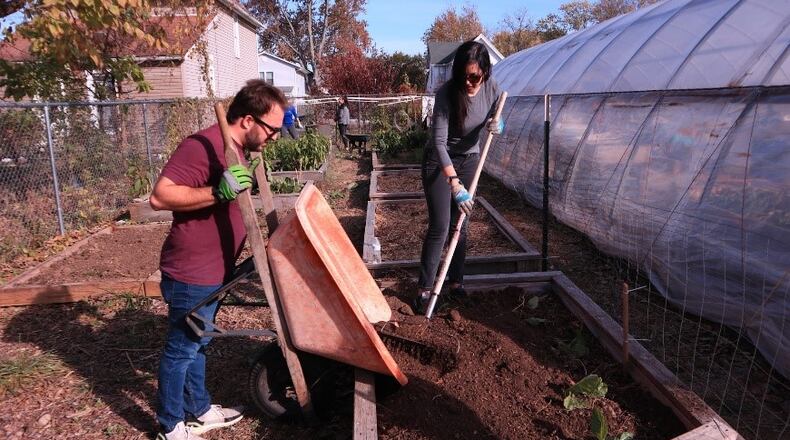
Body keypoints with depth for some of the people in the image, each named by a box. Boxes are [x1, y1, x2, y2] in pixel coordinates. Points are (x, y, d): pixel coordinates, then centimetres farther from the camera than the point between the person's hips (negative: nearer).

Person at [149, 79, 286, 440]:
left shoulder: (236, 148, 9)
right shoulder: (203, 145, -22)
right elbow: (160, 197, -28)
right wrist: (218, 191, -37)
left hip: (212, 271, 9)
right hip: (191, 274, -9)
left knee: (196, 345, 23)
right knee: (181, 350, 8)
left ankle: (199, 411, 39)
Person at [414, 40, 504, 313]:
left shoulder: (491, 88, -11)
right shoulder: (447, 93, -26)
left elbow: (496, 117, 7)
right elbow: (439, 142, -31)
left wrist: (497, 124, -20)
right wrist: (455, 184, -40)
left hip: (470, 160, 5)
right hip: (440, 161, -4)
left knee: (460, 225, 7)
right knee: (439, 227, -9)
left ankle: (456, 282, 21)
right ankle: (424, 289, 1)